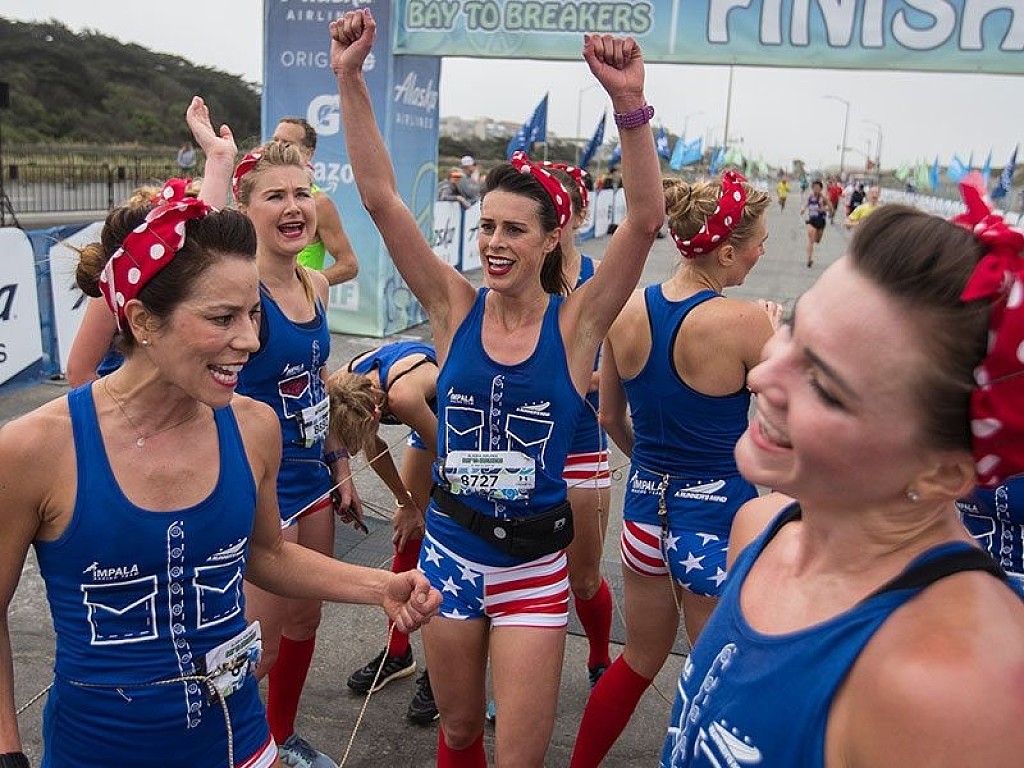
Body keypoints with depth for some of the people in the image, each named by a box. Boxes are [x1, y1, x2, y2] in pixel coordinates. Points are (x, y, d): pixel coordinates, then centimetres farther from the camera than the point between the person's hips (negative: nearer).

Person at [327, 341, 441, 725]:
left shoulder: (402, 395, -41)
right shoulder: (343, 387, -21)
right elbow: (374, 448, -3)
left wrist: (418, 510, -7)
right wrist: (406, 503, 1)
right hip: (436, 422, 7)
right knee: (406, 538, 8)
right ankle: (397, 653, 23)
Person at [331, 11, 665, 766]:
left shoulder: (577, 321, -11)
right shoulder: (456, 306, -7)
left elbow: (647, 219, -24)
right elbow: (381, 199, -13)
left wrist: (631, 106, -38)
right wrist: (351, 80, -21)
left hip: (534, 563, -2)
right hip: (450, 548, 2)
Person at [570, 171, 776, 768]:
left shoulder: (627, 310, -3)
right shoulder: (746, 322, -20)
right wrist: (777, 336, 2)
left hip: (646, 507, 6)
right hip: (719, 519, -5)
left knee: (641, 659, 27)